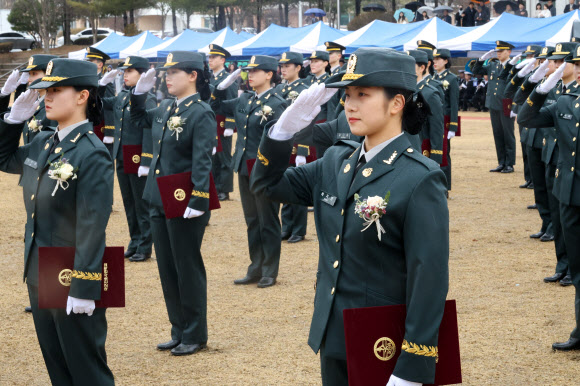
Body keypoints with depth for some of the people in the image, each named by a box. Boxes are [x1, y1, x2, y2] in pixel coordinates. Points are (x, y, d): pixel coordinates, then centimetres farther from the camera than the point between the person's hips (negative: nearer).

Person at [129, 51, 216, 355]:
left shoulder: (201, 114, -14)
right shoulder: (166, 109, 9)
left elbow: (202, 162, -20)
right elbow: (139, 120, 30)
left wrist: (198, 202, -26)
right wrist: (140, 92, 16)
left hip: (184, 205, -8)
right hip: (159, 202, 8)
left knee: (188, 269, 3)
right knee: (167, 269, 13)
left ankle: (195, 336, 15)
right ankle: (179, 331, 25)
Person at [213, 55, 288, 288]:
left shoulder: (276, 104, -12)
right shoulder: (245, 100, 8)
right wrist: (224, 85, 7)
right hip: (245, 168, 7)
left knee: (268, 222, 4)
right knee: (252, 221, 13)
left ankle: (269, 272, 13)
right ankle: (256, 269, 23)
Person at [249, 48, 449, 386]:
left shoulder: (420, 181, -17)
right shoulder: (336, 162, 5)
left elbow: (430, 280, -19)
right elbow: (268, 183, 14)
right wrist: (288, 124, -3)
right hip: (333, 342, 7)